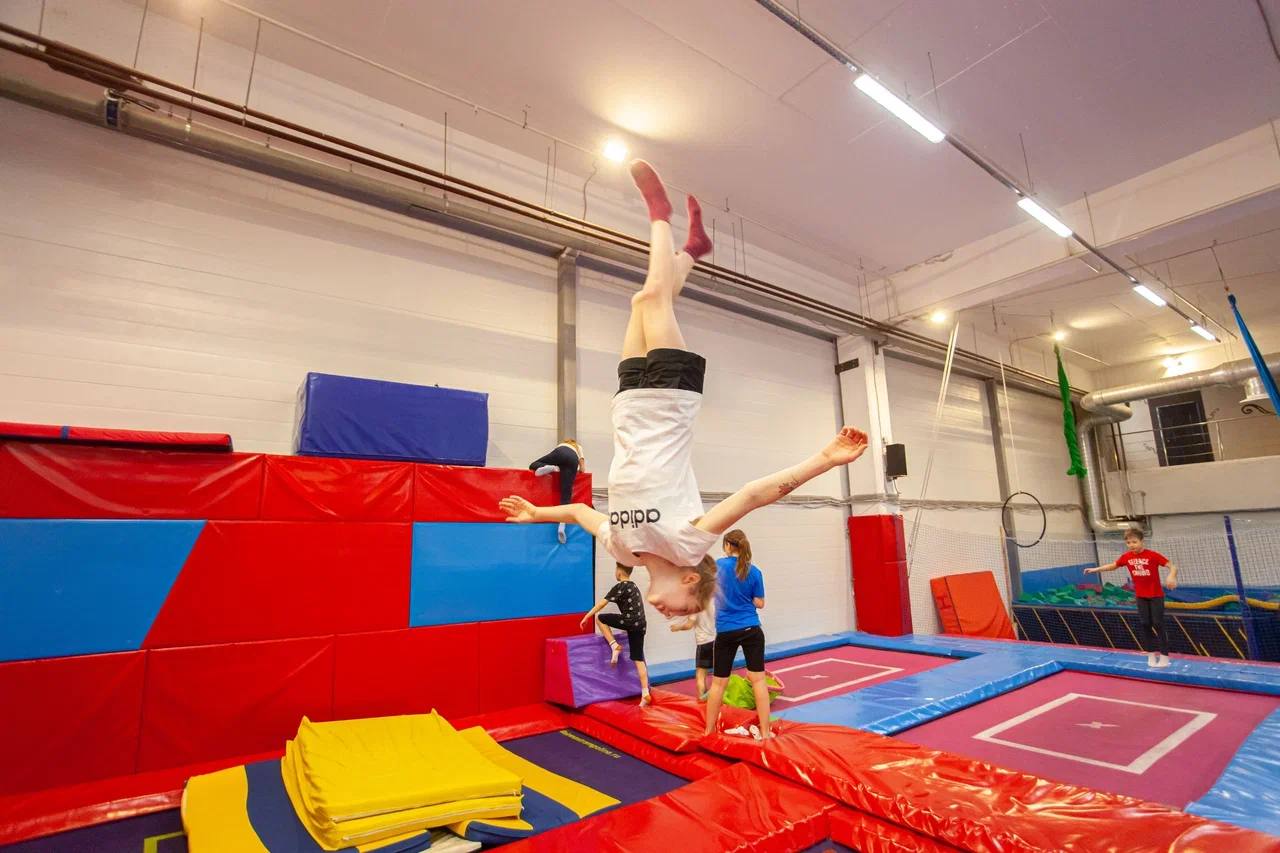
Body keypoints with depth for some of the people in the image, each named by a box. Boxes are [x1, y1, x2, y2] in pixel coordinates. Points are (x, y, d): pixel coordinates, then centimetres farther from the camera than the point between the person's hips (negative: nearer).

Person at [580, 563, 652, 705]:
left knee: (600, 618, 9)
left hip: (630, 621, -8)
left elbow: (602, 603, -8)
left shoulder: (620, 586, -5)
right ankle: (645, 694, 3)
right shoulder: (633, 586, 21)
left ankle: (615, 646, 0)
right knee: (639, 659, 9)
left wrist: (587, 617, -3)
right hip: (640, 625, 8)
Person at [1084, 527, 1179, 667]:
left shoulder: (1153, 555, -18)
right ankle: (1151, 654, 18)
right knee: (1145, 624, 7)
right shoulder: (1126, 557, -5)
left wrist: (1171, 577, -42)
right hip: (1140, 596, 4)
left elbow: (1172, 566, -22)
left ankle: (1164, 656, 10)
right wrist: (1096, 569, 6)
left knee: (1158, 624, -1)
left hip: (1156, 595, -4)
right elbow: (1112, 565, 10)